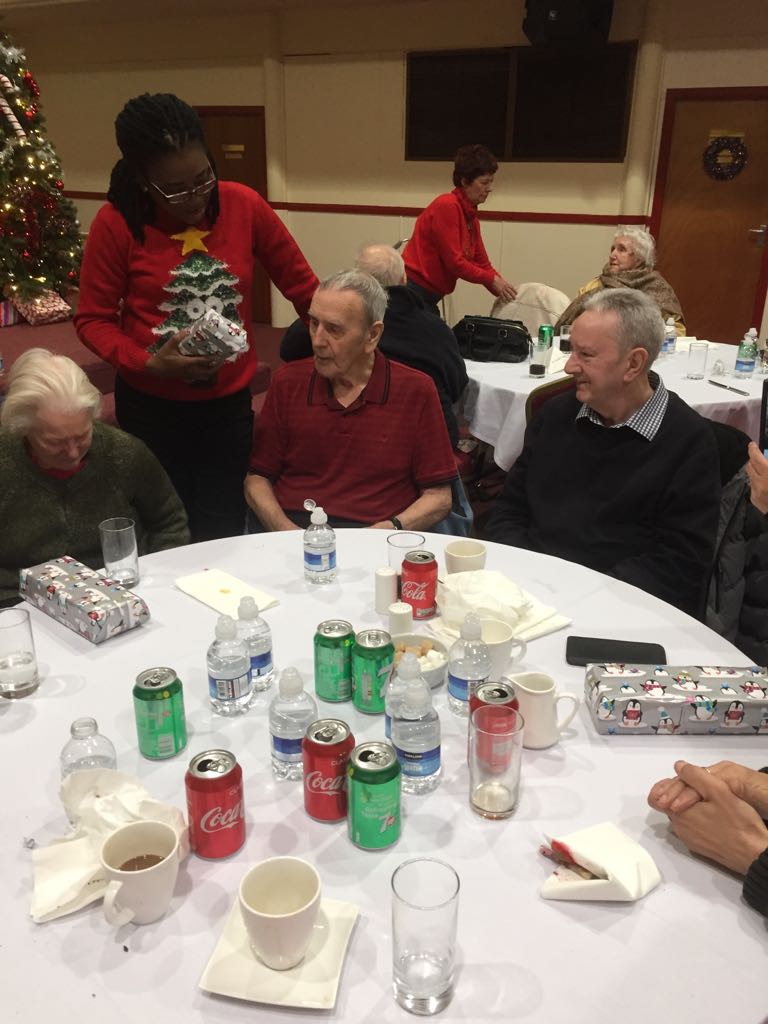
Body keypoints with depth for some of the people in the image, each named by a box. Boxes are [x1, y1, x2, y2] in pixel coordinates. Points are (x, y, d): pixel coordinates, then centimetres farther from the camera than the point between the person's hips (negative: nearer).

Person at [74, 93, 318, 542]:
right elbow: (93, 319, -6)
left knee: (224, 537, 9)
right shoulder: (116, 222, -12)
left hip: (229, 403, 1)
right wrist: (148, 363, -23)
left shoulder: (244, 205, -7)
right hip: (150, 406, -1)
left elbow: (300, 283, 2)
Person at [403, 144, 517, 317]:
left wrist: (503, 289, 3)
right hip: (412, 291, -9)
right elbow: (454, 262, -17)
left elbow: (482, 264, 14)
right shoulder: (447, 206, -13)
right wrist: (493, 279, -11)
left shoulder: (471, 216, 12)